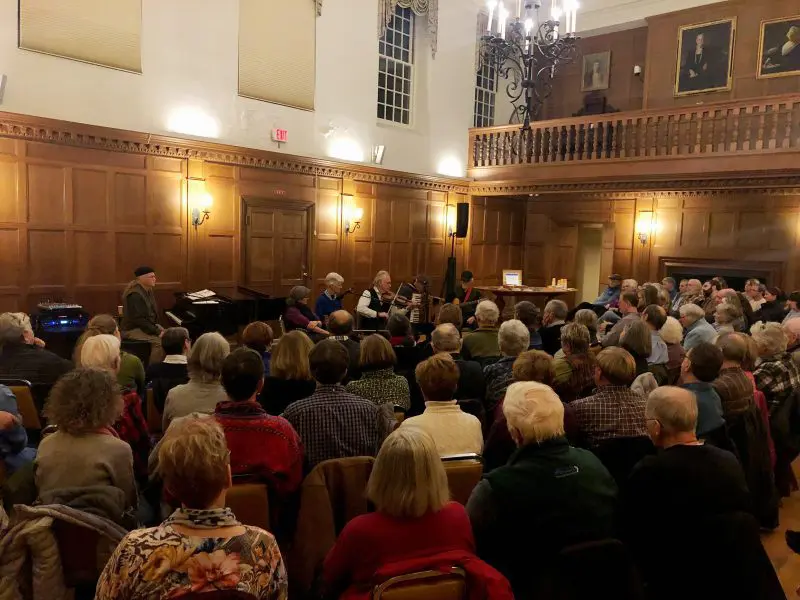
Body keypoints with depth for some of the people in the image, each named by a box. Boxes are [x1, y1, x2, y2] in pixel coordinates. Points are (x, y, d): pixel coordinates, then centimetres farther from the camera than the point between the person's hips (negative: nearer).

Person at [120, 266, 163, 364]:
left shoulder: (149, 291, 7)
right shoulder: (135, 295, -22)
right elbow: (138, 319, -25)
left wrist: (156, 327, -2)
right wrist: (157, 332, -24)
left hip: (149, 325, 9)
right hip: (132, 329, -9)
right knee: (159, 341, -28)